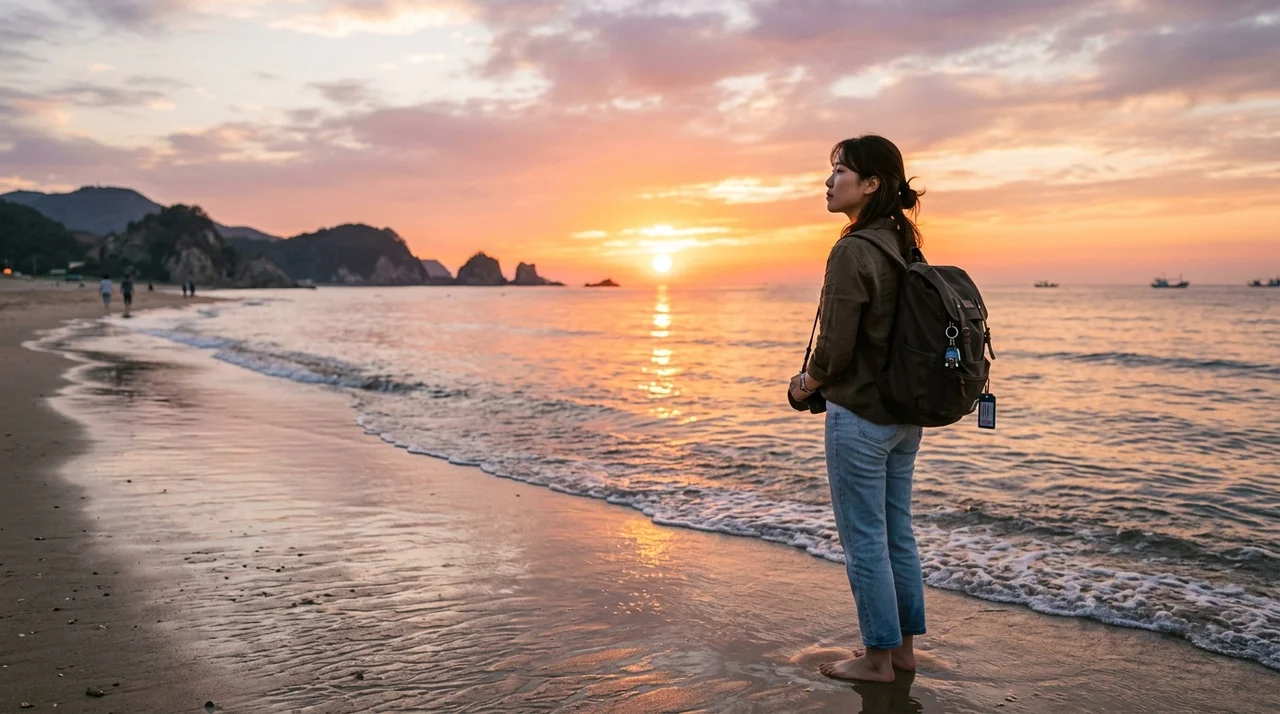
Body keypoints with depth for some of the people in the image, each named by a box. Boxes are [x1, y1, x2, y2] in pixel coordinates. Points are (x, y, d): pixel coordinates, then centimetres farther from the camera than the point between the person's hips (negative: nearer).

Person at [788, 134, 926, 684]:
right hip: (905, 413, 9)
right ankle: (904, 648, 29)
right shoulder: (904, 247, 7)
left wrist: (806, 384, -1)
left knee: (864, 540, 4)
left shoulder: (852, 252, -19)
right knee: (897, 534, 17)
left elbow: (836, 349, -21)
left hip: (860, 416, -9)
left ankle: (878, 659, 17)